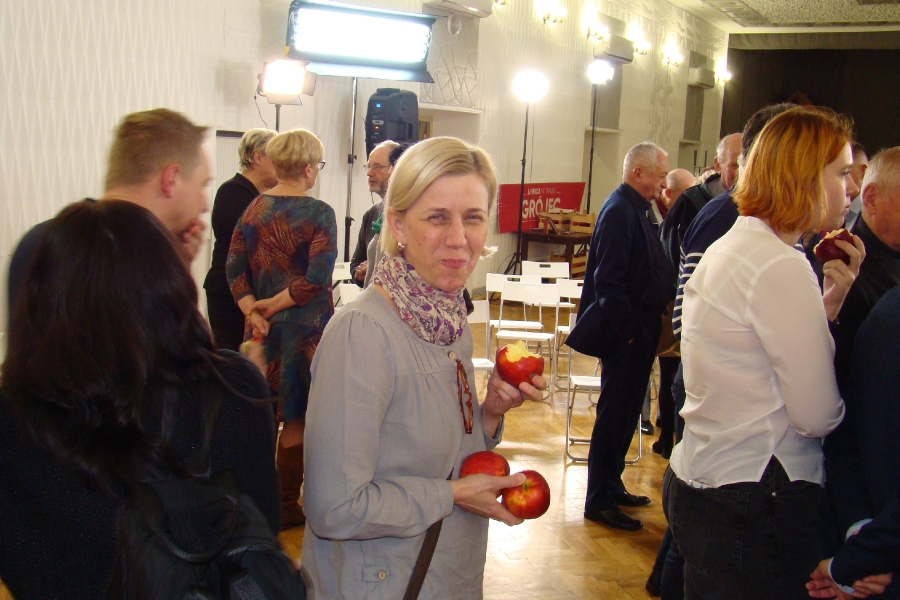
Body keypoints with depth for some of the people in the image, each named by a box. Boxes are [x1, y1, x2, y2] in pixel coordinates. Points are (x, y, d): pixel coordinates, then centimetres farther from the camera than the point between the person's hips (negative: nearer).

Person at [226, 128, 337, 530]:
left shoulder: (253, 208, 5)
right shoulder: (319, 213, -12)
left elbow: (234, 267, -1)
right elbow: (317, 278, -20)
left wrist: (253, 311, -8)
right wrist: (272, 305, -12)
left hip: (264, 327, 6)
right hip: (305, 327, -6)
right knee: (297, 418, 5)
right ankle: (286, 506, 14)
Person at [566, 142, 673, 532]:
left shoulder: (635, 209, 13)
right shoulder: (619, 210, -17)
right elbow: (608, 281, -23)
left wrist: (647, 327, 11)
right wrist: (628, 329, -21)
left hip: (637, 332, 10)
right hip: (625, 334, -10)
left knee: (624, 412, 18)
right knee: (615, 414, -1)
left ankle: (612, 488, 31)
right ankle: (599, 501, 10)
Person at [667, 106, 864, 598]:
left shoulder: (728, 248, 10)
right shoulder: (782, 267, -19)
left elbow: (768, 368, 9)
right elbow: (818, 417, -18)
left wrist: (829, 304, 3)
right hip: (755, 501, -9)